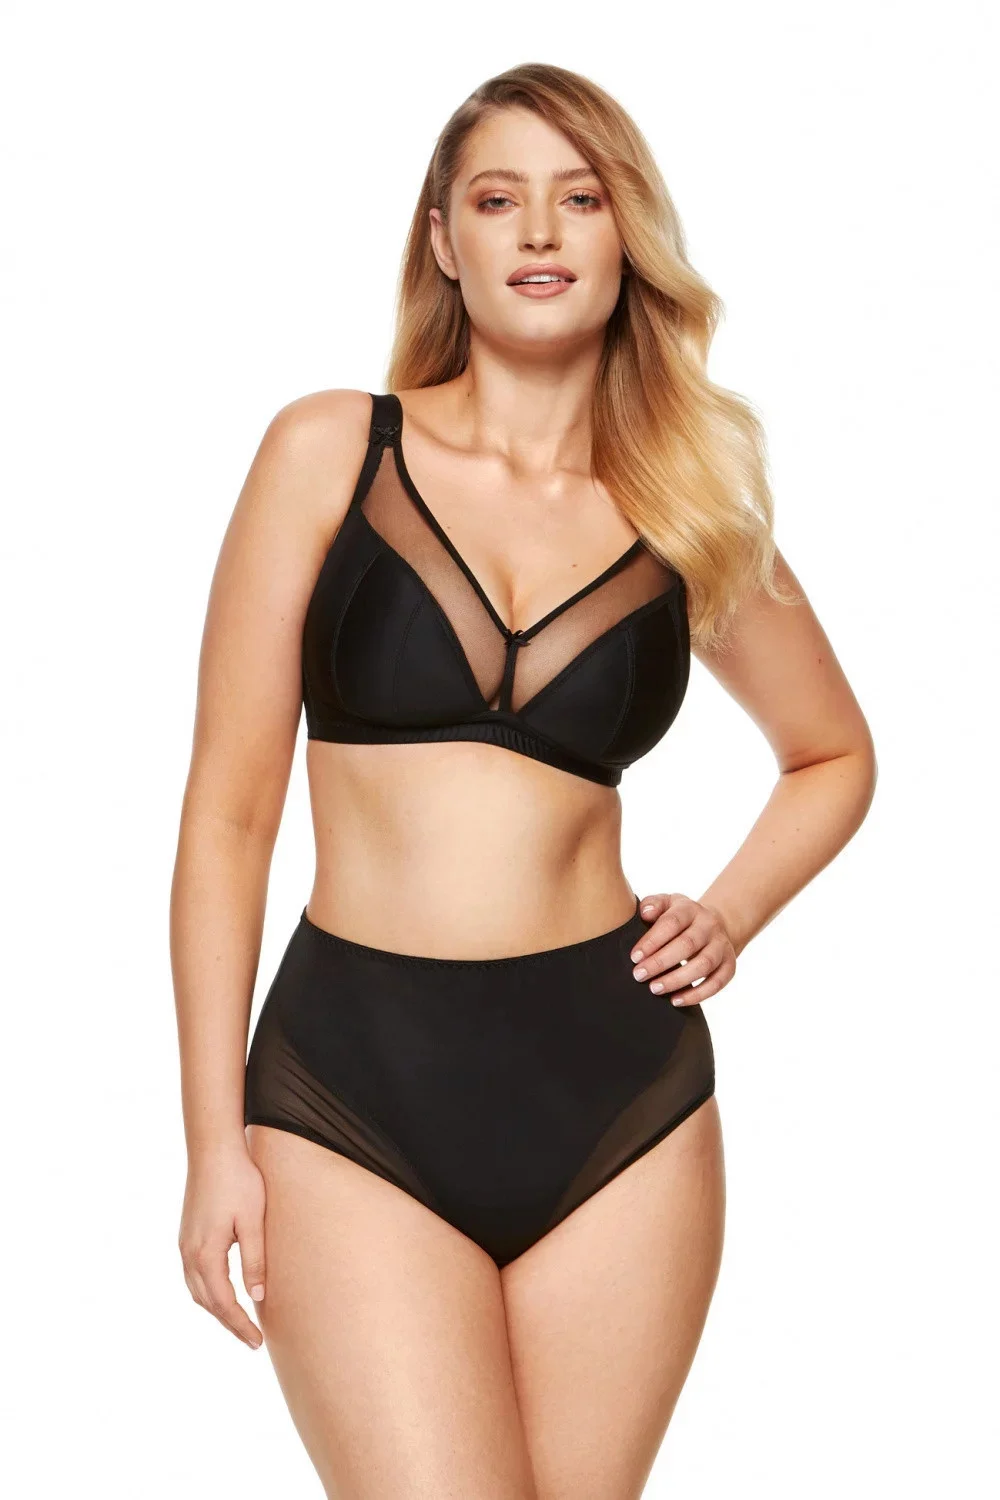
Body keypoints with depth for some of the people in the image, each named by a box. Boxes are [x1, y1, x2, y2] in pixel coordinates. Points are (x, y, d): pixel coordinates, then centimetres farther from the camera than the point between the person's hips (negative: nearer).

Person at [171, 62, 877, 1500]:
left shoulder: (689, 506, 8)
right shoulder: (331, 449, 1)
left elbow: (834, 754, 25)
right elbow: (230, 805, 0)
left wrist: (733, 915, 6)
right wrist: (214, 1140, -3)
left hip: (621, 1081, 2)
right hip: (353, 1084, -2)